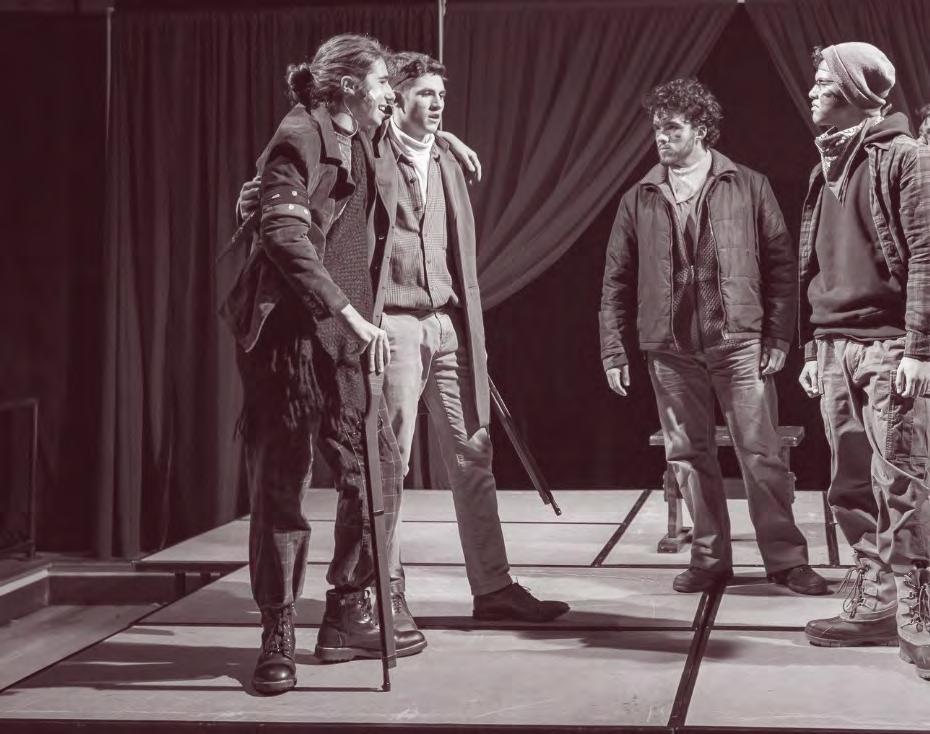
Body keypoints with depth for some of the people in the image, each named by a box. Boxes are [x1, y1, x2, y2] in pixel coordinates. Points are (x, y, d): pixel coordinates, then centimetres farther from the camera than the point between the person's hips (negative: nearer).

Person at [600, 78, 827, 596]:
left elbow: (782, 264, 2)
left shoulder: (748, 187, 3)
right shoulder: (639, 200, 9)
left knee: (762, 455, -2)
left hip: (739, 342, -3)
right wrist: (615, 350, 4)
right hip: (670, 349, 3)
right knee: (690, 456, 7)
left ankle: (787, 558, 7)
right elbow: (617, 280, 10)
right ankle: (710, 558, 17)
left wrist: (778, 338, -5)